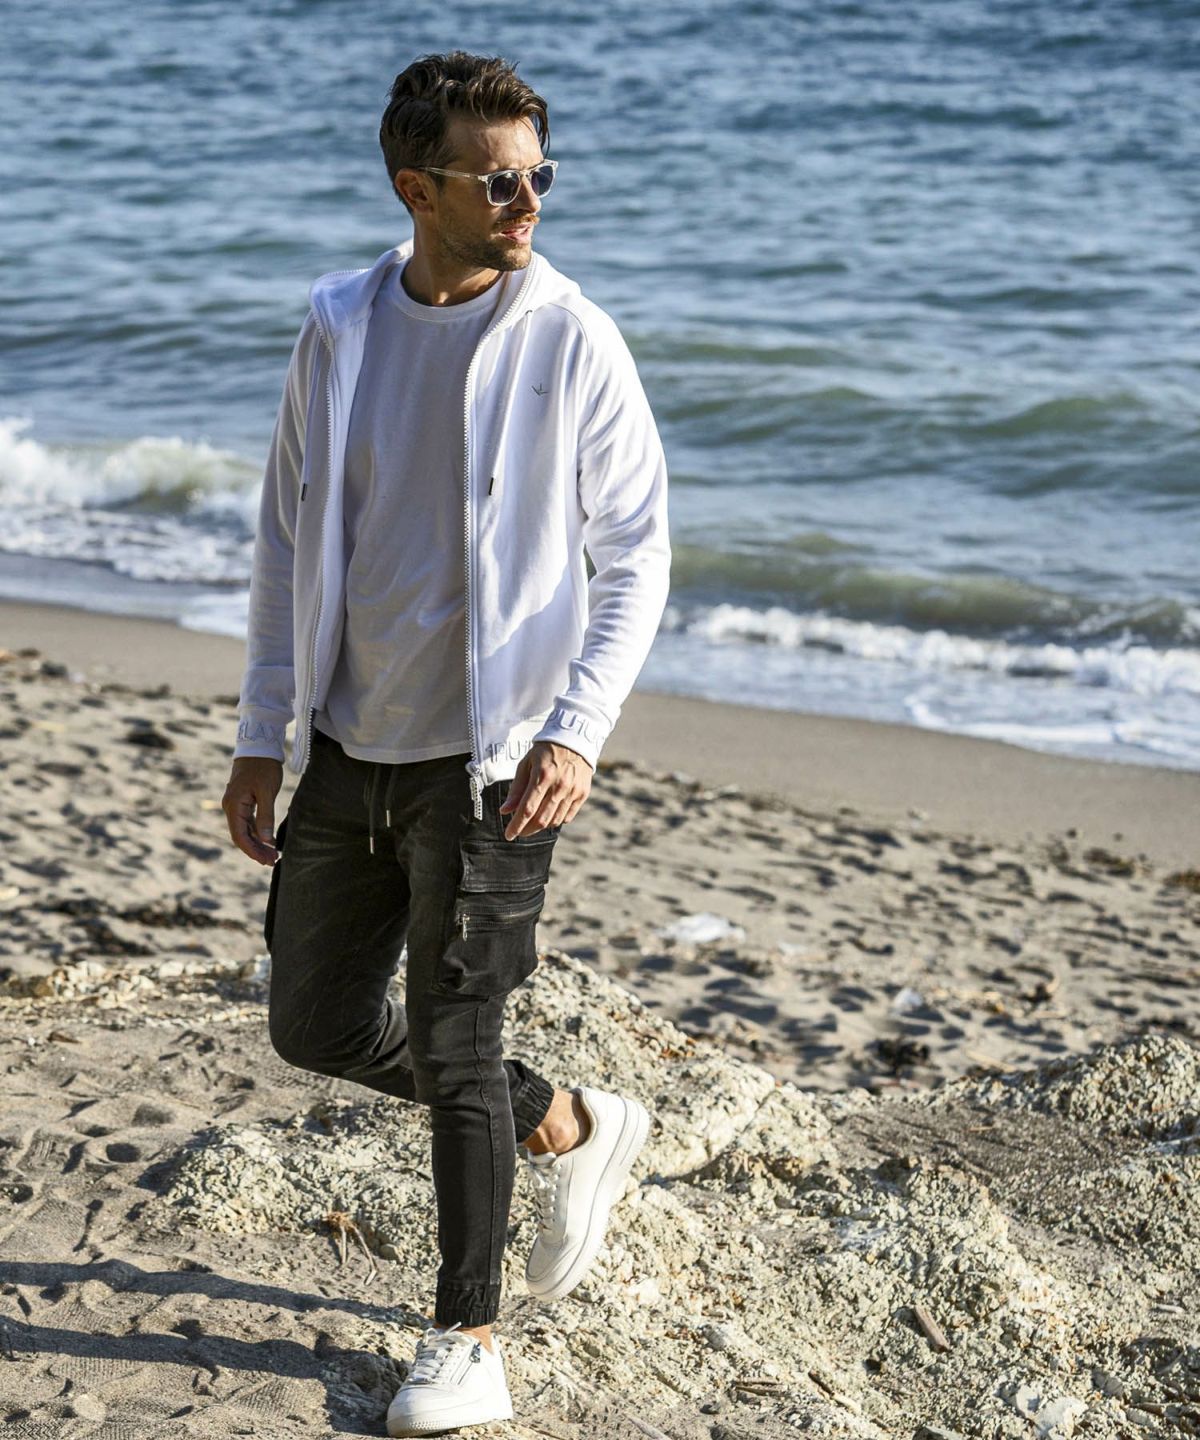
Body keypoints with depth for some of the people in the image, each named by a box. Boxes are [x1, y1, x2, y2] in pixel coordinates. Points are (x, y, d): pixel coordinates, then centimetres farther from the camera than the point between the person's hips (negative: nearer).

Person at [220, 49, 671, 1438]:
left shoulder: (573, 342, -9)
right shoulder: (337, 329, 2)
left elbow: (635, 555, -6)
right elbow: (290, 538, 9)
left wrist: (578, 734, -18)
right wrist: (259, 738, 7)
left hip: (490, 754, -5)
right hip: (349, 748, 5)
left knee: (455, 1052, 2)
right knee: (318, 1025, 12)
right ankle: (571, 1127, 32)